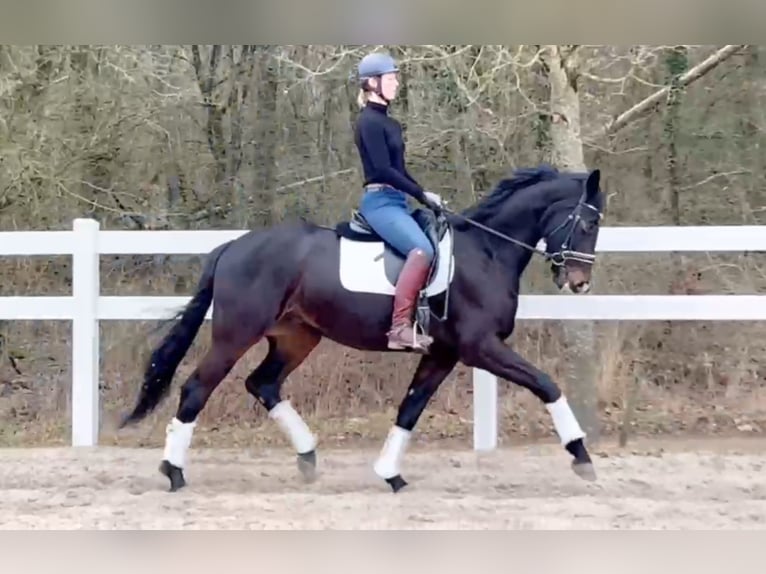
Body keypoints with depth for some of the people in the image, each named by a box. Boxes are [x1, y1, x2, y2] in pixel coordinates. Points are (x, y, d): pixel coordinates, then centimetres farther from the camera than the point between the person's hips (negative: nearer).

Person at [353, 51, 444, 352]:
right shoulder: (369, 122, -10)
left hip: (396, 201, 10)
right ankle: (400, 326, -35)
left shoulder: (390, 124, 19)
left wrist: (425, 195, 10)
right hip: (380, 202, -10)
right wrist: (422, 195, -15)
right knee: (422, 249, -30)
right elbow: (383, 169, -17)